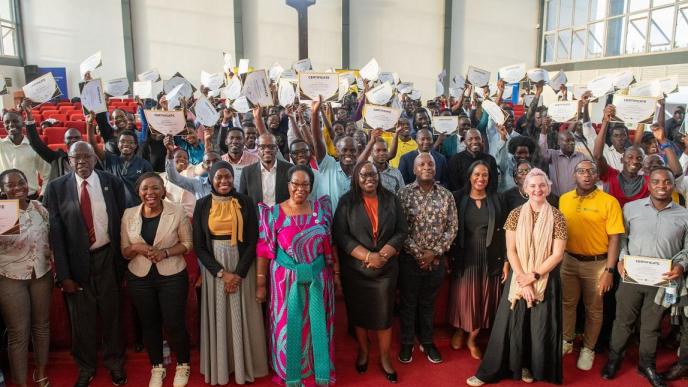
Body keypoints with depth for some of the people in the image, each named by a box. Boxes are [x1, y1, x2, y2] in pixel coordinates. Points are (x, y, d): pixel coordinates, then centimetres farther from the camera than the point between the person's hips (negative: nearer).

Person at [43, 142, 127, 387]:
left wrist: (124, 263, -2)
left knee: (111, 313, 14)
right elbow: (56, 233, -5)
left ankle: (115, 363, 35)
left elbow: (122, 222, 0)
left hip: (107, 257, 0)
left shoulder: (113, 183, -3)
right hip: (76, 260, 0)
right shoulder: (56, 188, -4)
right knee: (81, 318, 14)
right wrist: (63, 274, -8)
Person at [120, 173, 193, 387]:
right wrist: (136, 248, -18)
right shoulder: (129, 215, -1)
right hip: (139, 278, 3)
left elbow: (187, 243, -3)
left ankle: (183, 364, 29)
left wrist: (165, 252, -20)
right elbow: (124, 252, 4)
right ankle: (157, 367, 37)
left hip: (172, 276, -3)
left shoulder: (177, 212, -9)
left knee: (174, 324, 3)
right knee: (149, 324, 16)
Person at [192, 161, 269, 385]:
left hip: (242, 267, -1)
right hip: (214, 268, 1)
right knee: (218, 316, 7)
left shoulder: (245, 202, -2)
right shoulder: (202, 205, 0)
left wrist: (239, 273, -12)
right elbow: (199, 246, -2)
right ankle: (220, 367, 22)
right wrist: (221, 273, -11)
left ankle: (245, 366, 20)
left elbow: (252, 241, -4)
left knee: (242, 317, 5)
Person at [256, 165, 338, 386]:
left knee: (318, 324, 13)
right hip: (286, 278, -2)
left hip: (317, 277, 2)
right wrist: (261, 283, -6)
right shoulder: (274, 213, -7)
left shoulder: (321, 208, 0)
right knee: (289, 326, 9)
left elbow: (329, 244, 5)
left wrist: (336, 271, 6)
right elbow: (264, 250, -6)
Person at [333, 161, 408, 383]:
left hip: (386, 268, 1)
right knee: (358, 312, 13)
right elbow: (340, 234, -11)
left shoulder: (391, 200, 1)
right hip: (355, 269, -1)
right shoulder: (347, 202, -4)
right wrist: (368, 256, -19)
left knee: (384, 314, 7)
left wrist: (383, 255, -15)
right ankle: (363, 351, 35)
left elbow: (402, 231, -1)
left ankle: (385, 358, 25)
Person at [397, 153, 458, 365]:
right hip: (410, 258, -2)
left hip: (435, 259, 2)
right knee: (408, 302, 10)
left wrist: (434, 252, -10)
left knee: (428, 302, 15)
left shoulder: (446, 195, 0)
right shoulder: (404, 193, -6)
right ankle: (407, 343, 26)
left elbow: (452, 227, -1)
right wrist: (418, 253, -13)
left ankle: (427, 342, 31)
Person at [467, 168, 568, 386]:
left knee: (541, 327, 7)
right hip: (518, 279, 0)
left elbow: (557, 254, -7)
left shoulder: (557, 217, -4)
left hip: (546, 281, 0)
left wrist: (534, 276, -14)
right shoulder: (516, 215, -2)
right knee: (512, 325, 4)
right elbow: (511, 251, -5)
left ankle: (530, 367, 30)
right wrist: (523, 280, -13)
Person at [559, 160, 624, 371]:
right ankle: (566, 341, 36)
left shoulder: (609, 201, -10)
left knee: (593, 309, 11)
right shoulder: (564, 199, 1)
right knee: (567, 303, 16)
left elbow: (614, 238, -10)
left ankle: (588, 349, 29)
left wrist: (609, 270, -14)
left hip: (597, 263, -3)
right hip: (569, 261, 3)